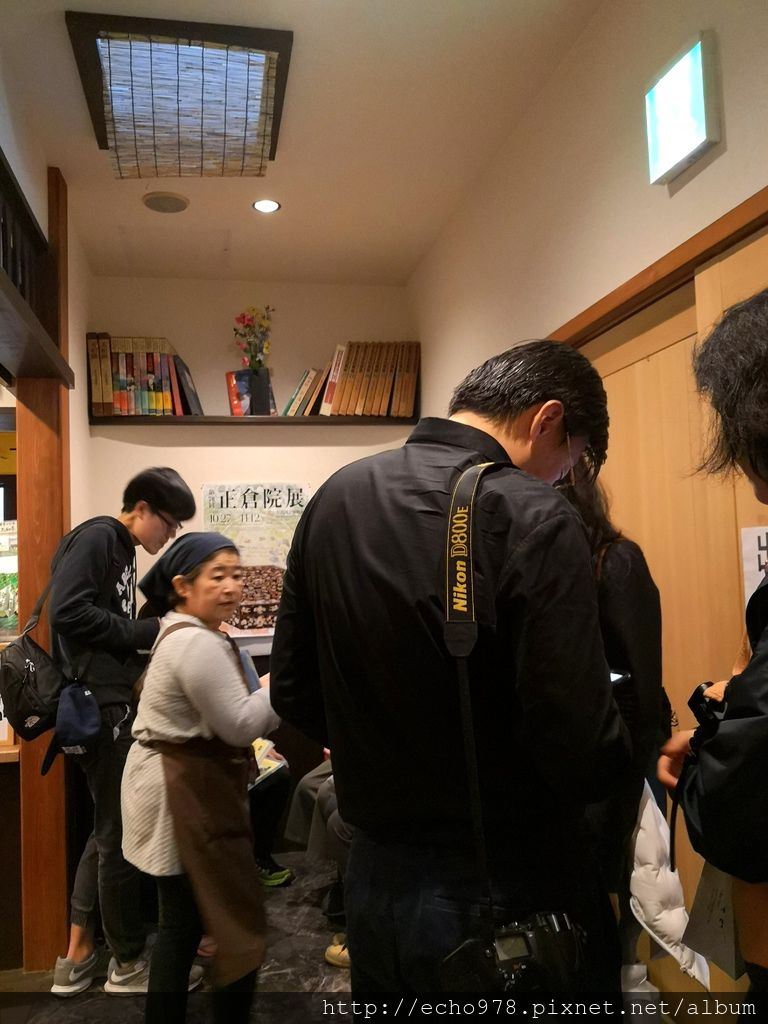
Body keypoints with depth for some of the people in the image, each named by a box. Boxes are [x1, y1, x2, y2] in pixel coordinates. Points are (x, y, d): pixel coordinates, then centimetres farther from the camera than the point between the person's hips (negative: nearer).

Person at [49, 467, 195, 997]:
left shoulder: (122, 551, 17)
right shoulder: (98, 536, -11)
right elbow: (68, 612, -24)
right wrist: (150, 632, -18)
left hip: (111, 704, 10)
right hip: (98, 706, -10)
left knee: (109, 830, 16)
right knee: (121, 833, 1)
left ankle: (77, 956, 27)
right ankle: (129, 965, 16)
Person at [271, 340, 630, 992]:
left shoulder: (335, 497, 0)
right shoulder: (532, 519, -20)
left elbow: (294, 695, 5)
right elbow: (583, 749, -23)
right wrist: (616, 757, -1)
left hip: (374, 880, 6)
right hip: (509, 896, -5)